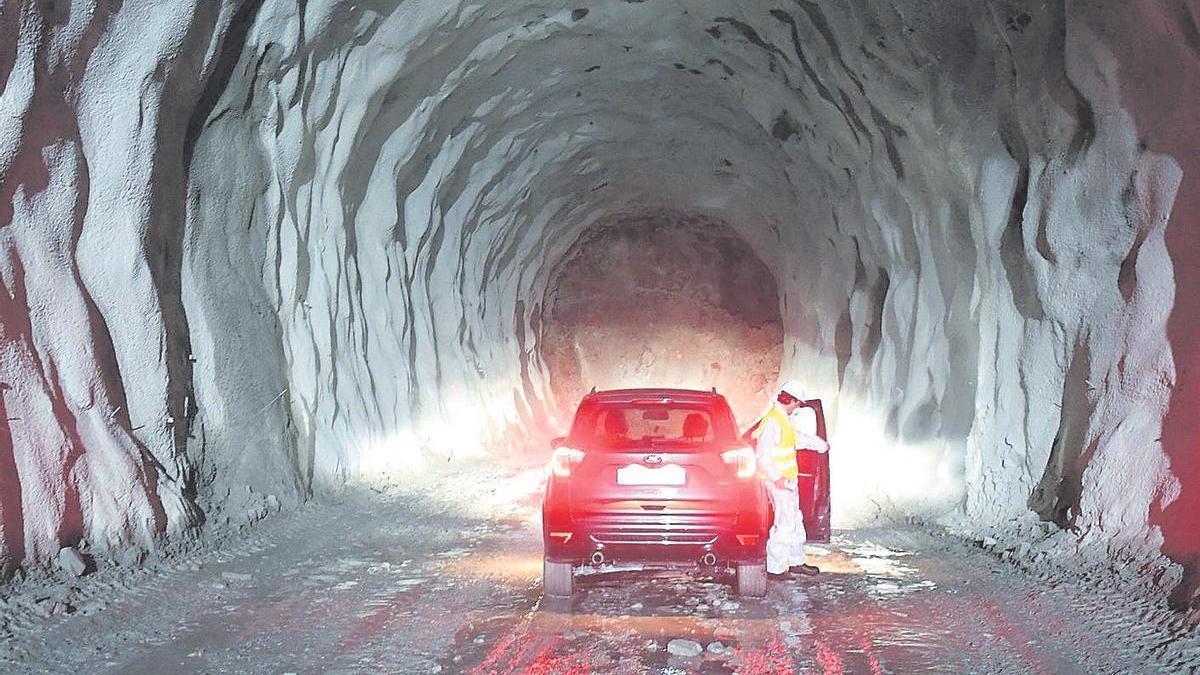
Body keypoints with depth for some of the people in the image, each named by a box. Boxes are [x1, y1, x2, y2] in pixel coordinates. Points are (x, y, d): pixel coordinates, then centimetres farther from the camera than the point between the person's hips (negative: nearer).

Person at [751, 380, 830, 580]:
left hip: (789, 479, 10)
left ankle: (796, 561, 29)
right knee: (784, 524, -7)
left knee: (795, 521, 17)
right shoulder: (772, 421, -20)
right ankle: (775, 569, 1)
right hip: (779, 482, -10)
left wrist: (821, 444, 44)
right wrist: (777, 478, -25)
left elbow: (797, 438, 31)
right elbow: (762, 454, -24)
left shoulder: (784, 419, 12)